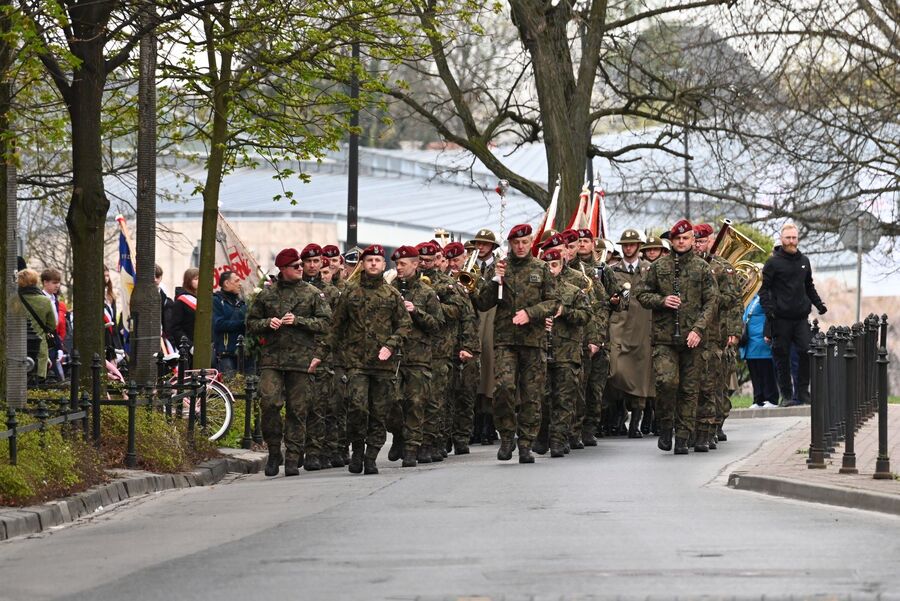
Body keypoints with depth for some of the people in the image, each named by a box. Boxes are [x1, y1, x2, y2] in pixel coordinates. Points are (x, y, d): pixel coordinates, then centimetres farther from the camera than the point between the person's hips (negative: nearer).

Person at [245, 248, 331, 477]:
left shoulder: (312, 293, 7)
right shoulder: (266, 294, 10)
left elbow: (325, 323, 0)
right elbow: (251, 323, 16)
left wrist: (298, 321, -10)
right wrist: (267, 323, -4)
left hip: (302, 359, 0)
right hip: (272, 357, 0)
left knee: (297, 410, 0)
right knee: (269, 403, -14)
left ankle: (293, 459, 7)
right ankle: (274, 452, 2)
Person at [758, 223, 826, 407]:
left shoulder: (804, 261, 15)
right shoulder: (773, 262, -1)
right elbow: (764, 288, -2)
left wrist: (818, 304, 14)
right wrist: (768, 308, -15)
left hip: (801, 316, 4)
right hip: (781, 318, -4)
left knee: (807, 351, -7)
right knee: (782, 357, 1)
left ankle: (803, 392, 2)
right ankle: (786, 395, 8)